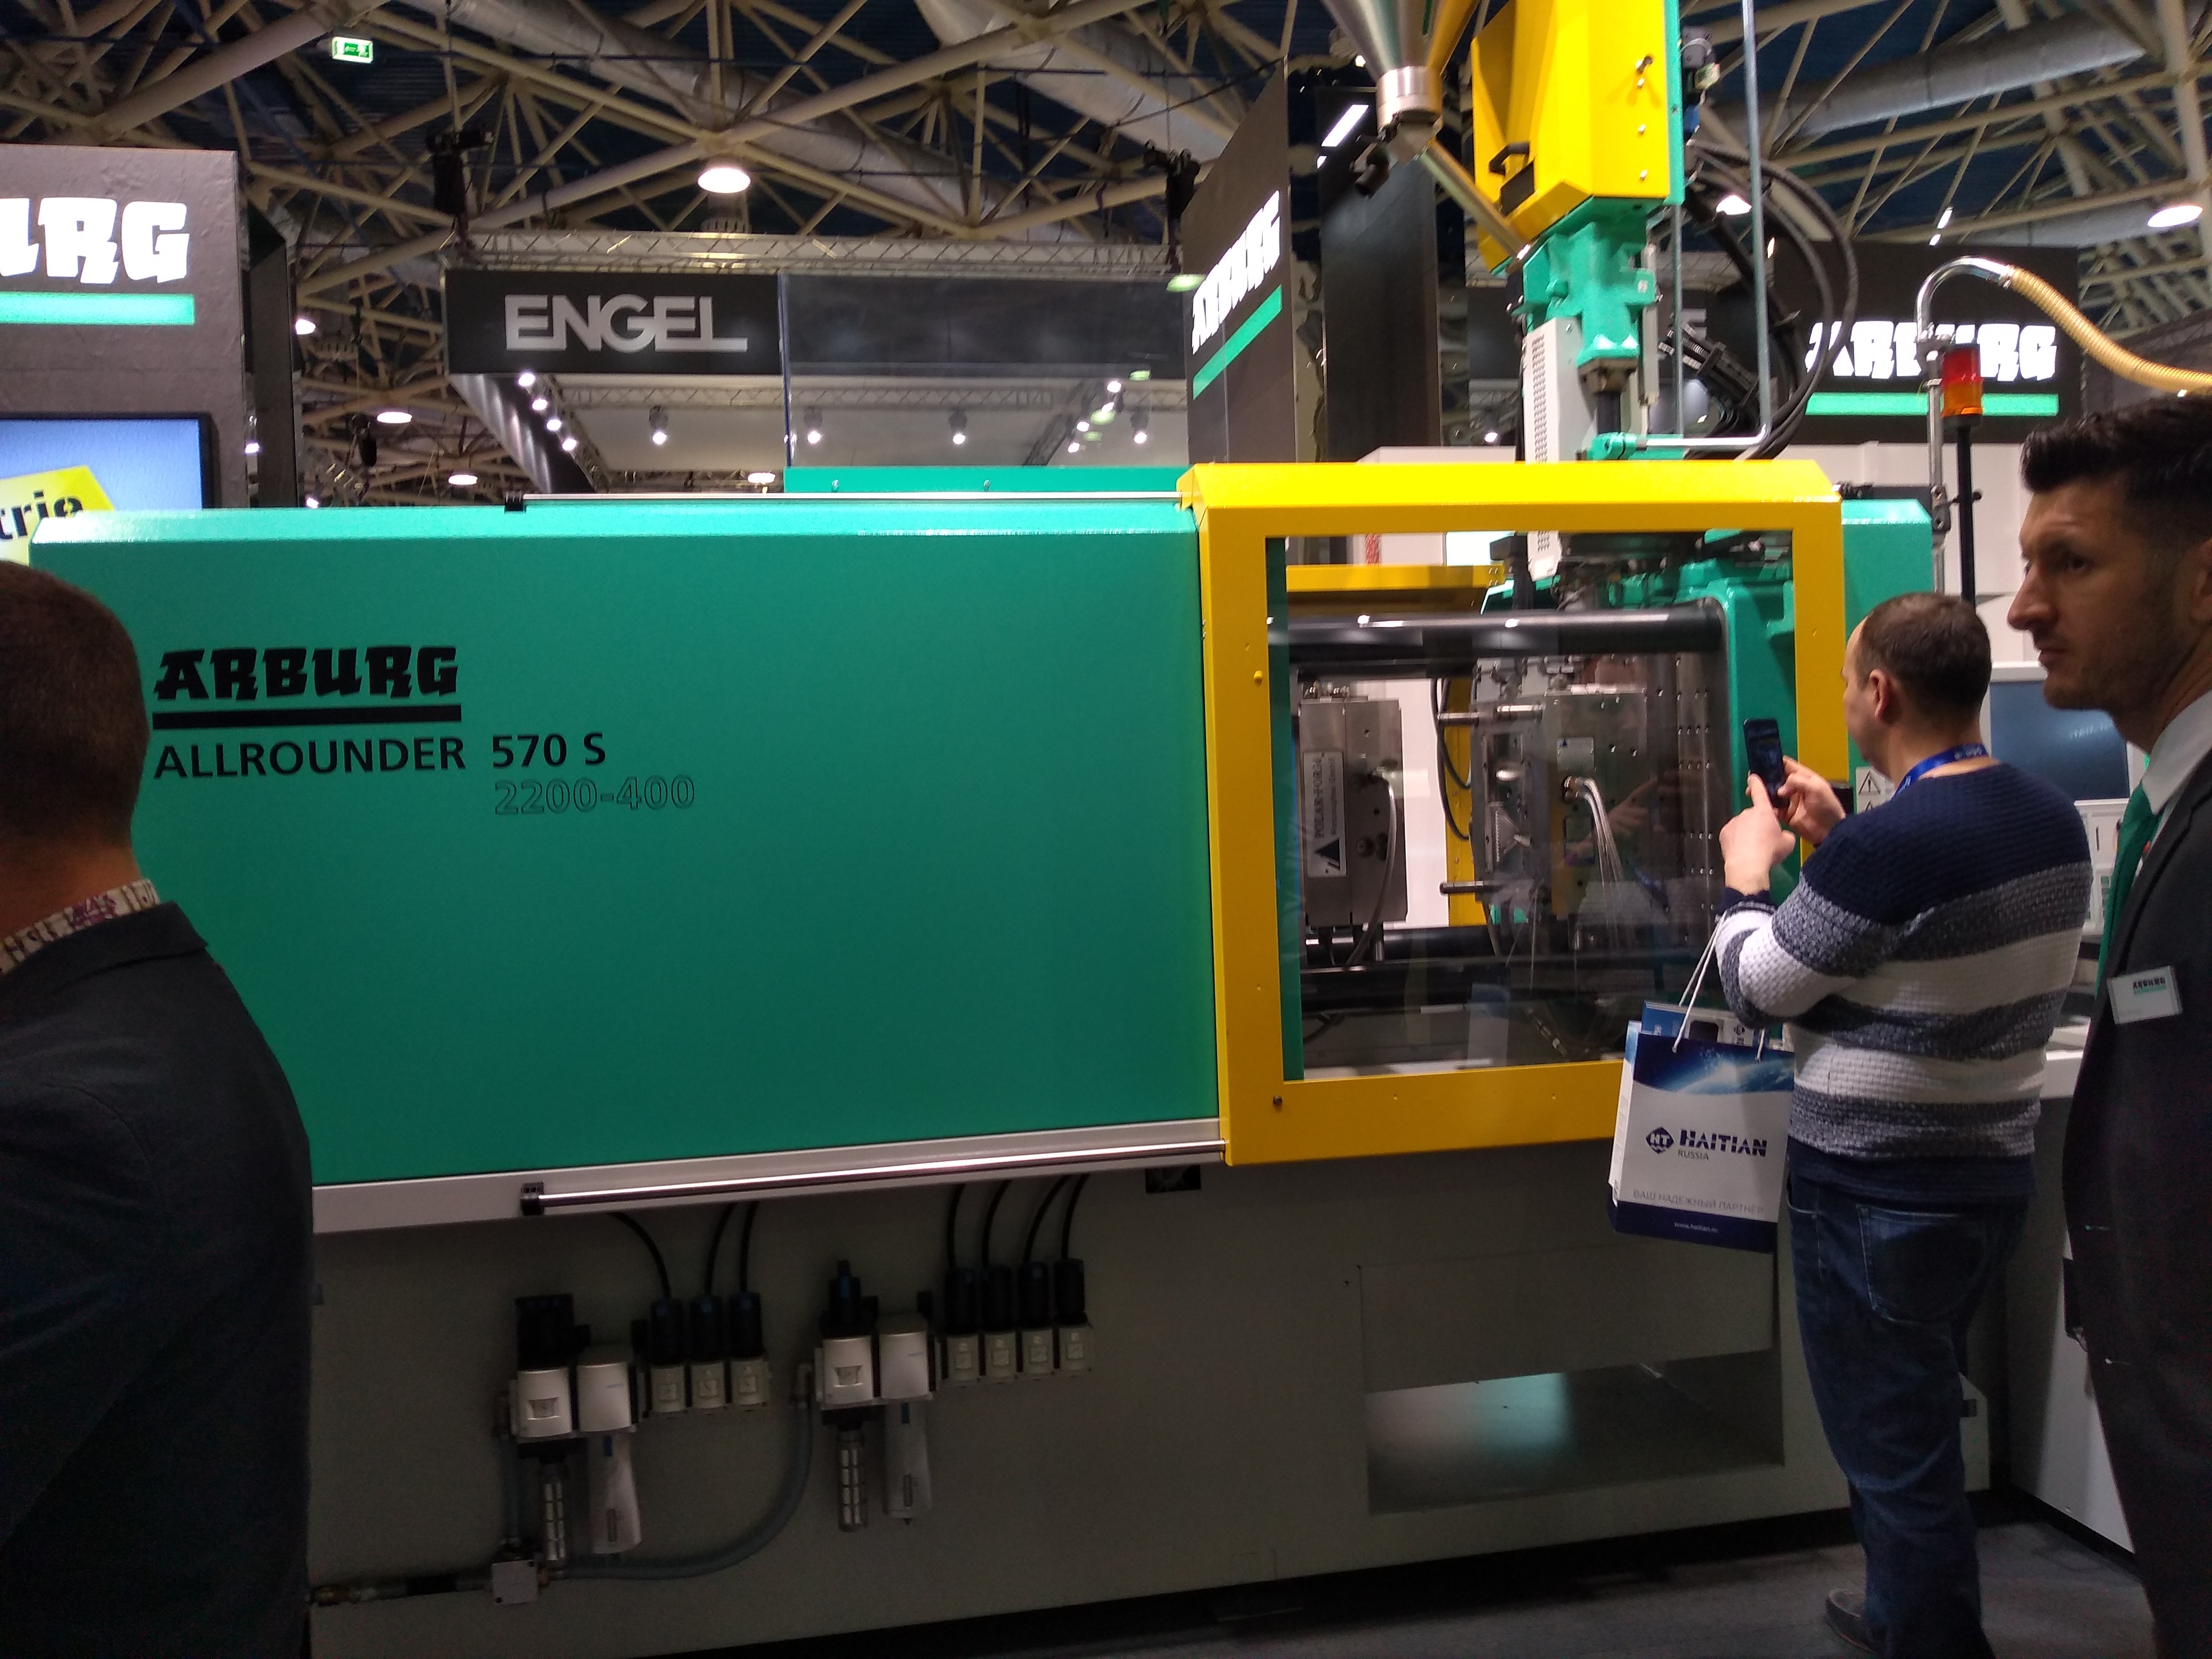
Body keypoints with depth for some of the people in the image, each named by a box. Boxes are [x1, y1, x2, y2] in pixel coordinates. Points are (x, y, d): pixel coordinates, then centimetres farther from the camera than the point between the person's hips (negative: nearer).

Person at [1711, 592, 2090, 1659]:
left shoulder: (1883, 847, -26)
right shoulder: (2053, 823, 1)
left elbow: (1757, 991, -14)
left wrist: (1748, 872, 1)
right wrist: (1836, 843, 14)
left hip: (1876, 1195, -9)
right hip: (1995, 1167, 9)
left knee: (1894, 1449, 8)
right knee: (1921, 1423, 26)